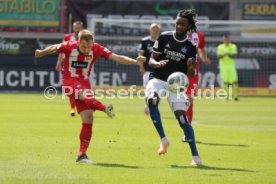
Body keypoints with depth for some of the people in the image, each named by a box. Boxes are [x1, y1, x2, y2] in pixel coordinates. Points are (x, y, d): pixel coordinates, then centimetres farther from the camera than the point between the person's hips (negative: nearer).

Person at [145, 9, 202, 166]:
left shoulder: (190, 47, 0)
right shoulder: (164, 38, 0)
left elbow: (191, 74, 1)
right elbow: (152, 60, 2)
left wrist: (191, 67, -22)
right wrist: (157, 63, -21)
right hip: (158, 79, 0)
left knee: (182, 117, -12)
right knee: (152, 100, -32)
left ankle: (195, 155, -5)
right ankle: (163, 139, -24)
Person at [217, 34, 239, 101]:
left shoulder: (233, 46, 4)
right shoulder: (220, 47, 5)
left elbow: (234, 56, -6)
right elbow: (218, 56, -4)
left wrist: (229, 54, -25)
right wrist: (223, 55, -24)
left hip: (231, 65, 0)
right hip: (223, 66, 0)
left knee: (234, 80, -7)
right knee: (225, 81, -4)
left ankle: (235, 95, -1)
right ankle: (227, 96, 1)